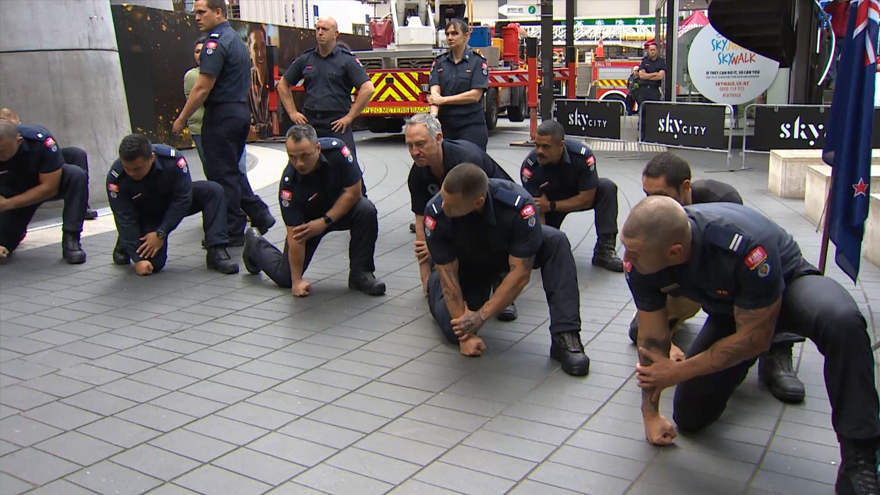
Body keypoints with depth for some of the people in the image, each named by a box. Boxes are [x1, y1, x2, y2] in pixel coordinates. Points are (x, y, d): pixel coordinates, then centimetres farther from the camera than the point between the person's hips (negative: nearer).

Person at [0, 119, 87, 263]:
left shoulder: (41, 140, -33)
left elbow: (50, 187, -27)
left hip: (49, 182, -1)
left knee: (77, 175, -35)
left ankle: (71, 241, -27)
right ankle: (19, 229, 26)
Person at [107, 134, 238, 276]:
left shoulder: (172, 159, -34)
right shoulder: (115, 177, -31)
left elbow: (183, 199, -24)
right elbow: (125, 219, -24)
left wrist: (161, 233, -25)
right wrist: (138, 258, -26)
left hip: (175, 203, 1)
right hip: (146, 215, -1)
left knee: (214, 191, -25)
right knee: (153, 263, -18)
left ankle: (216, 252, -26)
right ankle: (125, 244, 17)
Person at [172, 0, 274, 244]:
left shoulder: (216, 41, -14)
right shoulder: (236, 39, 15)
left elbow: (203, 88, -19)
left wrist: (181, 119, -12)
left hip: (222, 116, -9)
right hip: (241, 112, 9)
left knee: (221, 175, -1)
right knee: (232, 171, 18)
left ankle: (232, 233, 5)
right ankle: (259, 214, 17)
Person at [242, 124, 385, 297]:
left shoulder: (336, 150, -30)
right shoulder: (289, 183, -31)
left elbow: (353, 192, -21)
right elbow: (294, 233, -28)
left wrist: (325, 222, -25)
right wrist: (297, 280, -26)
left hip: (342, 209, 1)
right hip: (307, 219, -1)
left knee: (366, 210, -32)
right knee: (285, 278, -1)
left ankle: (360, 274, -15)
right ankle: (255, 244, 31)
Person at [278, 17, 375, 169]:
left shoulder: (347, 59, -1)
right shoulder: (305, 59, 10)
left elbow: (368, 88, -10)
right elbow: (283, 84, 21)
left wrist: (349, 117, -11)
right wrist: (292, 112, 10)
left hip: (337, 125, -4)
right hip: (309, 124, 4)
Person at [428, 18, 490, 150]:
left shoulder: (478, 61, 0)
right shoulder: (439, 62, 10)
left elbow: (475, 95, -10)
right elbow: (435, 92, -2)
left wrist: (443, 99, -9)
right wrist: (433, 115, -21)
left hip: (472, 126, -3)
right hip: (445, 124, 3)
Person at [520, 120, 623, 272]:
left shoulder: (582, 155, -33)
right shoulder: (529, 166, -31)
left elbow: (586, 199, -25)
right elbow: (536, 209, -27)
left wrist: (550, 206, -29)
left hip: (578, 198, 0)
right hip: (546, 204, 0)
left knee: (607, 187, -27)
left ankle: (604, 251, -22)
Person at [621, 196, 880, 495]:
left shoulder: (744, 246, -42)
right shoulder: (639, 261, -27)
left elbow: (753, 338, -29)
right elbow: (652, 338, -13)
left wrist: (678, 372, -22)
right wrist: (650, 414, -7)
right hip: (728, 308, 5)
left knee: (842, 321, -40)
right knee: (690, 417, 2)